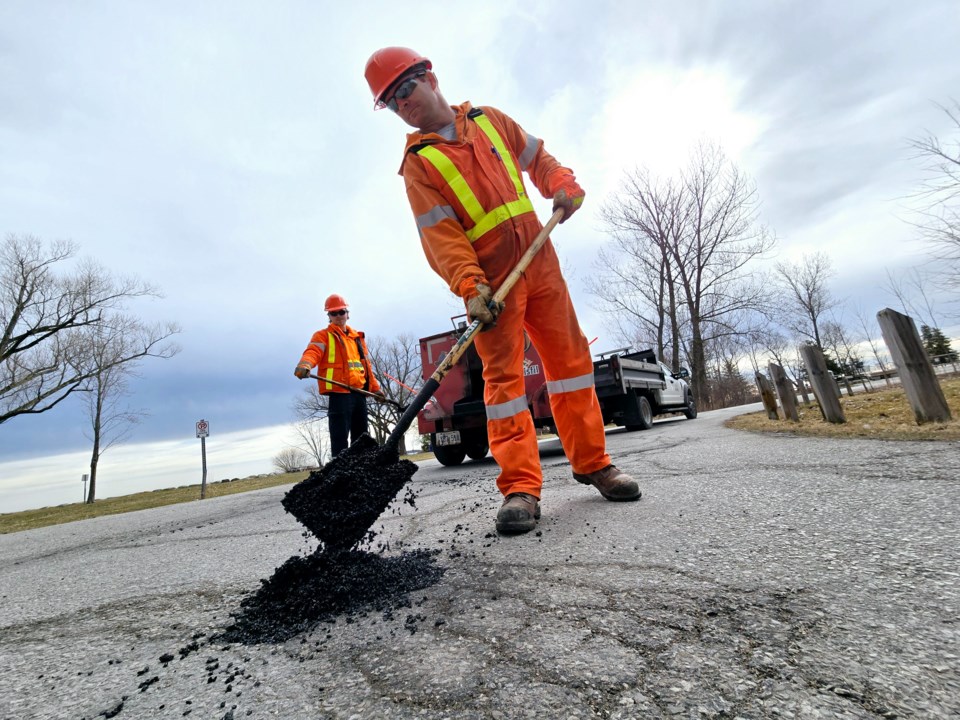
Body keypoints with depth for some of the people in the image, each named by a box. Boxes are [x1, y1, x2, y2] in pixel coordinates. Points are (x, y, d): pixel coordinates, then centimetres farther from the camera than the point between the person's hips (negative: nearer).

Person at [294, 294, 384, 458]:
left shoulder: (357, 337, 23)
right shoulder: (323, 336, 5)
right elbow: (313, 352, -16)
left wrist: (375, 387, 20)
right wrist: (304, 365, -38)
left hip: (359, 392, 6)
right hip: (339, 393, -6)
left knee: (361, 437, 12)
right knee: (340, 437, -10)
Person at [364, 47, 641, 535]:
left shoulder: (490, 120, 15)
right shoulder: (417, 163, 2)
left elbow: (537, 159, 24)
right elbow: (440, 235, -10)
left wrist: (563, 184, 3)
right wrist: (469, 286, -24)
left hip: (540, 261, 4)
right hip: (491, 281, -3)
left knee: (570, 356, 3)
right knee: (503, 375, -10)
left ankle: (592, 462, 15)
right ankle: (520, 486, -4)